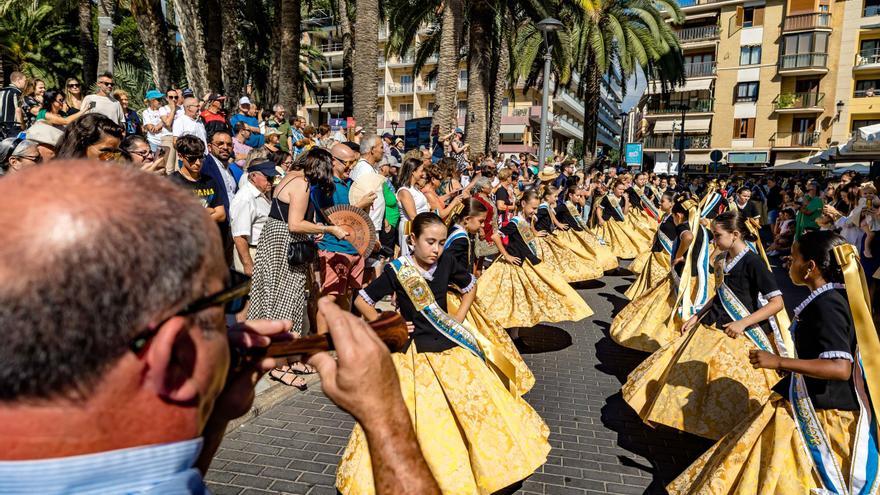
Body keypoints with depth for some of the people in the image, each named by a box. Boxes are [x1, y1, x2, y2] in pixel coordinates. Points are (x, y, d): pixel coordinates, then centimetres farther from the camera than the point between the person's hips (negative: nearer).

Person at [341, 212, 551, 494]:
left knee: (478, 401, 3)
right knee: (419, 418, -5)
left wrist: (459, 318, 5)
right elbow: (361, 301, -3)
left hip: (450, 345, 3)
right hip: (413, 351, -3)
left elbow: (469, 287, 15)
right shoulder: (396, 270, -13)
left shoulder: (446, 263, -5)